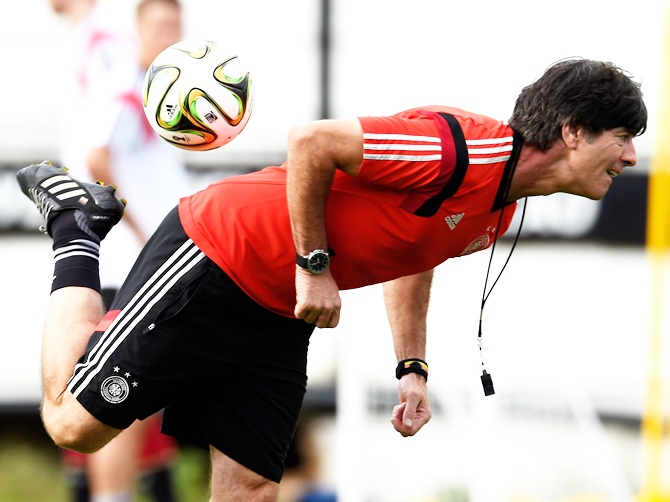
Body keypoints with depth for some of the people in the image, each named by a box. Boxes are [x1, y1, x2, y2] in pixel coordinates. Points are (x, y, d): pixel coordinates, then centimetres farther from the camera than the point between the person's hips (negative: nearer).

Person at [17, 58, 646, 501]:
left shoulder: (500, 212, 5)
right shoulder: (458, 147, -26)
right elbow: (310, 143, -27)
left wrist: (412, 368, 14)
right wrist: (314, 266, -21)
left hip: (281, 318, 9)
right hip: (214, 254, -9)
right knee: (75, 423, 0)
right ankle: (76, 228, 17)